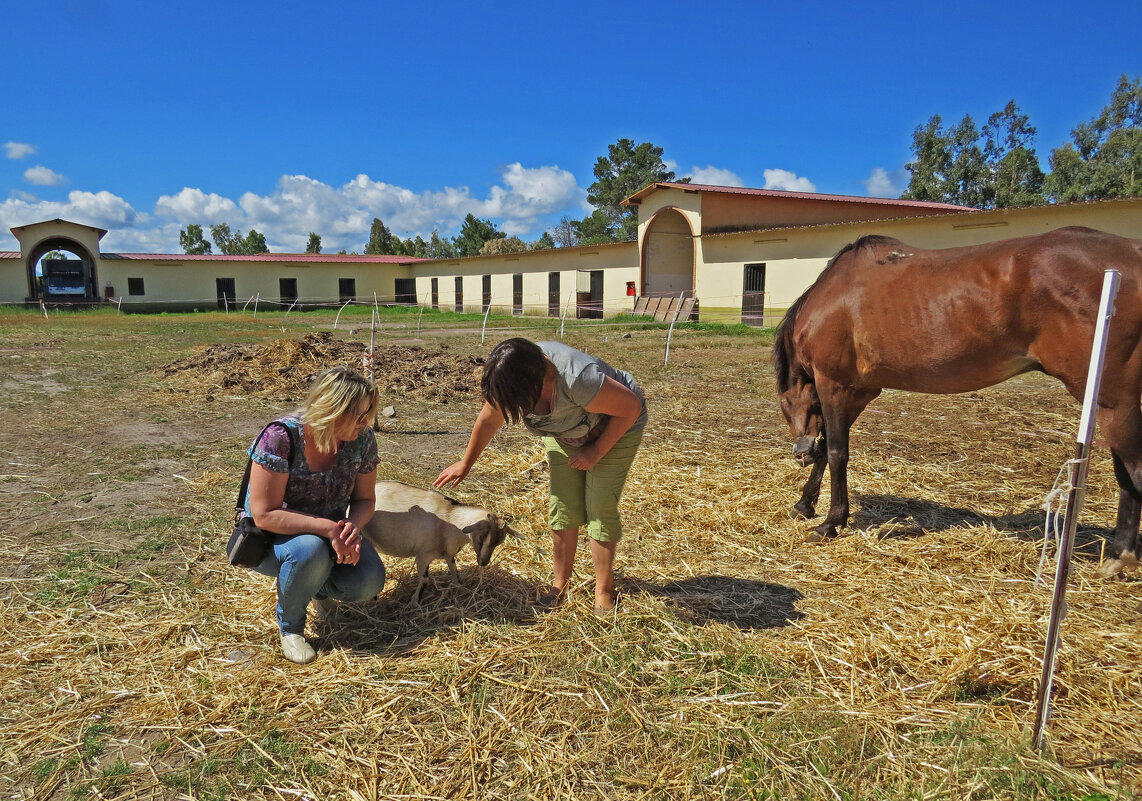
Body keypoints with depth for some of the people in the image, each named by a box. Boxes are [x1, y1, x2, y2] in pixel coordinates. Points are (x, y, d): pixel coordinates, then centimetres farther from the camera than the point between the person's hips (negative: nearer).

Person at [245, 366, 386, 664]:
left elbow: (364, 499, -3)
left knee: (369, 582, -22)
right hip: (272, 539, -4)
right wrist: (328, 528, -35)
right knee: (311, 550, -38)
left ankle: (318, 585, 15)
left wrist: (353, 526, -26)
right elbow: (264, 515, -28)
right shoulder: (280, 438, -28)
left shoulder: (362, 439, -14)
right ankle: (290, 626, -6)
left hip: (331, 533, 4)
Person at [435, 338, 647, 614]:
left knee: (600, 508, -10)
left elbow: (631, 407, -29)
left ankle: (604, 590, 4)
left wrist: (596, 452, -22)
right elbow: (488, 419, -5)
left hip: (616, 428, -5)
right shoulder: (509, 377, -23)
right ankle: (560, 583, 14)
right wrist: (466, 463, 7)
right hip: (564, 432, 5)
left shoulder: (579, 381, -43)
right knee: (562, 506, -1)